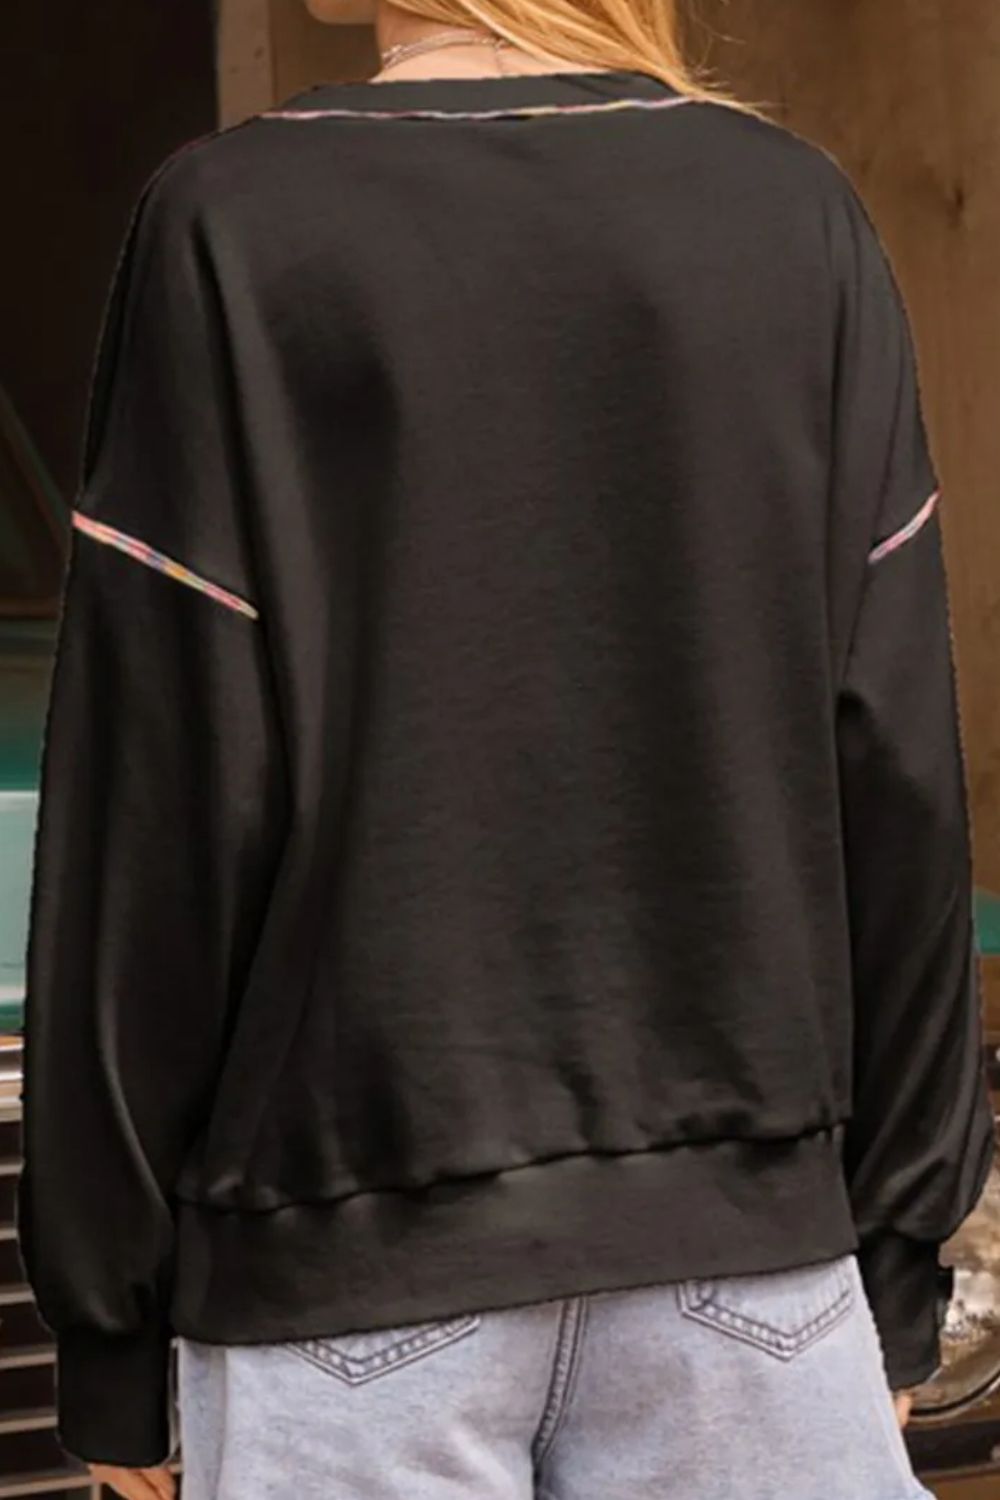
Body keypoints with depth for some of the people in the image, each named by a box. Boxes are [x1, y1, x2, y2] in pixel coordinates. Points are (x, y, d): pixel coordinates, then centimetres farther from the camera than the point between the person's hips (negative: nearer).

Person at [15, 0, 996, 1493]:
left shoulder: (236, 224, -7)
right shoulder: (799, 211, 1)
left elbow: (164, 812, -8)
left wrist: (109, 1324, 3)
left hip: (355, 1250, -2)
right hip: (741, 1212, 3)